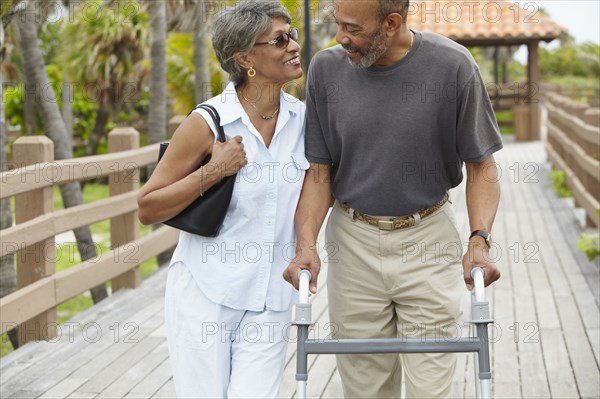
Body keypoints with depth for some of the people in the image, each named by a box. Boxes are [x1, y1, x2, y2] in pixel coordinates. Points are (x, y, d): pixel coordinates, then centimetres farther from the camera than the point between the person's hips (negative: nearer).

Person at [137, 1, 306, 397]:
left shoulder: (302, 119, 2)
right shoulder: (208, 123, -11)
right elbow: (148, 208, -8)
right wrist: (213, 171, -18)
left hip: (269, 301, 3)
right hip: (204, 292, -3)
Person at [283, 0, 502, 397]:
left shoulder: (452, 65, -12)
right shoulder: (327, 69, -6)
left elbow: (481, 165, -4)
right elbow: (319, 170, 0)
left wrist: (479, 240, -18)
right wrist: (307, 242, -15)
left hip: (428, 242, -2)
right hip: (354, 243, 2)